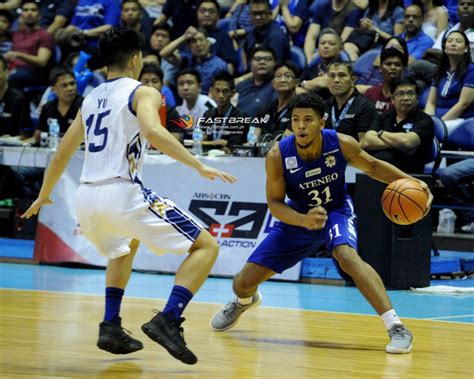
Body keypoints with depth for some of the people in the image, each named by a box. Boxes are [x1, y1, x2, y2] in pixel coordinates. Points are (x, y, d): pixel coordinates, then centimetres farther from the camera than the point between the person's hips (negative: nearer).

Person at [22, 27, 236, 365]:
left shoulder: (90, 100, 22)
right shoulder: (143, 93, 2)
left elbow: (61, 155, 30)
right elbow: (153, 131, -20)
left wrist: (43, 196, 45)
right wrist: (199, 166, -23)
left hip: (86, 198, 7)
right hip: (122, 193, -7)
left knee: (125, 246, 38)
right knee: (206, 246, -1)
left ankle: (111, 328, 24)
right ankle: (168, 321, -19)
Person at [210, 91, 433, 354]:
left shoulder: (341, 144, -25)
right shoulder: (277, 156, -27)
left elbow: (372, 167, -5)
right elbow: (274, 203, -19)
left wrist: (409, 181, -19)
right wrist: (304, 220, -39)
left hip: (336, 211, -2)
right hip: (298, 217, 2)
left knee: (347, 256, -36)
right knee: (244, 282, 2)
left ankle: (396, 327, -38)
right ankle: (244, 301, 45)